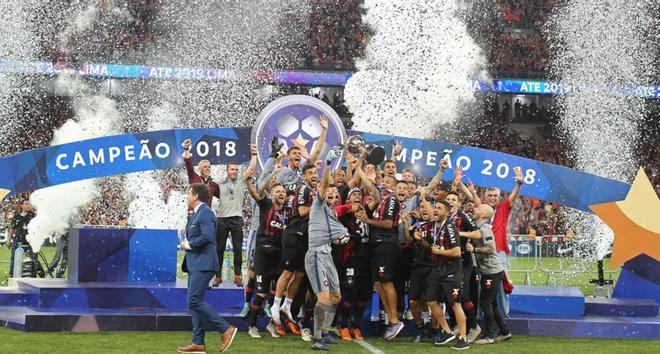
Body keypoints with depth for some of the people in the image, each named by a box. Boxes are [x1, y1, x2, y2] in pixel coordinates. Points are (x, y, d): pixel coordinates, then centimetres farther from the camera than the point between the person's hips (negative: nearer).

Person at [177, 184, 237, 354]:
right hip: (195, 264, 10)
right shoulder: (196, 214, 19)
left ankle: (226, 329, -10)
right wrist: (186, 243, 8)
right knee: (194, 303, 8)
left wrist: (188, 244, -13)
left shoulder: (205, 213, -13)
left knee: (195, 301, -16)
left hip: (203, 264, -10)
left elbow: (207, 237, -25)